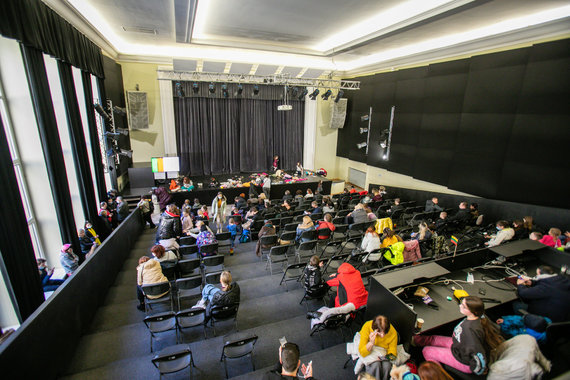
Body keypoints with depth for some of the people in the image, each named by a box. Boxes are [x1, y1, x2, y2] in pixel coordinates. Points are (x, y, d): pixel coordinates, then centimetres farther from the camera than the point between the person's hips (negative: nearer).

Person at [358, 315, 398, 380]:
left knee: (387, 366, -26)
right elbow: (362, 353, -28)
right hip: (369, 352, -2)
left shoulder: (393, 332, -24)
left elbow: (392, 353, -7)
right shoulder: (367, 327, -31)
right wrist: (371, 343, -42)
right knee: (375, 365, -29)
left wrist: (391, 356, -29)